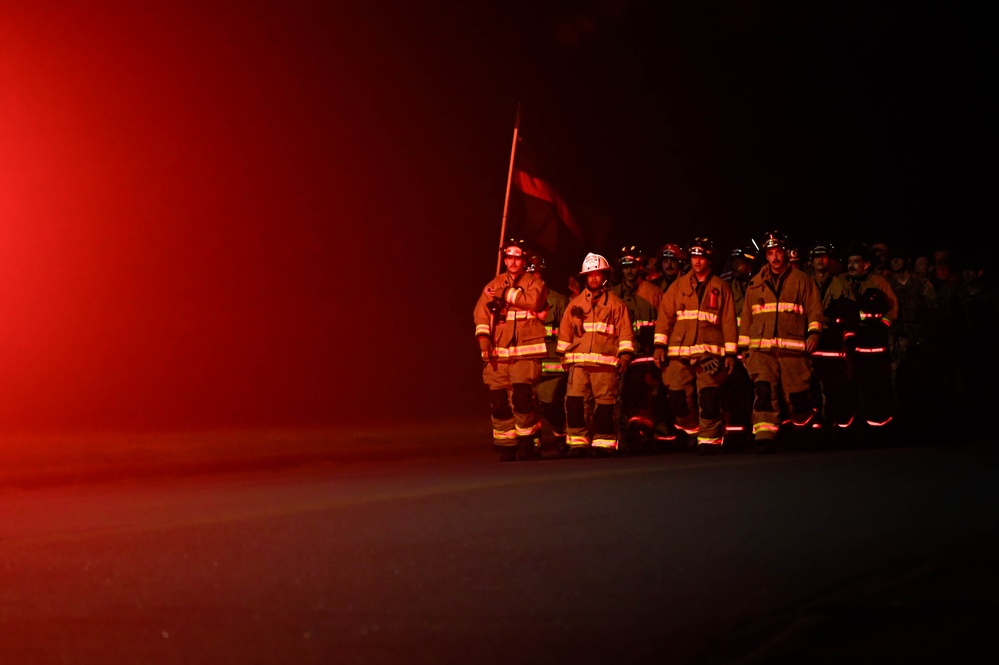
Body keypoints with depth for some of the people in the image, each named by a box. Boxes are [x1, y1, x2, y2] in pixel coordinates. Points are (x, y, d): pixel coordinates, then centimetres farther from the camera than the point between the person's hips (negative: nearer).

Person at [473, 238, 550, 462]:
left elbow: (533, 300, -13)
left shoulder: (535, 282, 8)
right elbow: (481, 313, 9)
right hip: (498, 352, 3)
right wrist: (484, 339, -6)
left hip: (525, 351, -3)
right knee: (499, 399, -2)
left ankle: (527, 444, -4)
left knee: (522, 396, -17)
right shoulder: (494, 285, 17)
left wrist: (504, 294, -5)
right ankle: (506, 448, 6)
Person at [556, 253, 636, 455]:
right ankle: (578, 443, -7)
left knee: (605, 405, -3)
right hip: (578, 362, 2)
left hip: (606, 363, -2)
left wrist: (625, 356, -3)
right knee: (575, 402, -10)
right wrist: (563, 356, 14)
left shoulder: (615, 304, 9)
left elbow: (625, 332, 6)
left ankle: (603, 444, 3)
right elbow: (565, 332, 20)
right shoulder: (575, 304, 17)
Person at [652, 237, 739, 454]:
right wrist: (660, 345, -2)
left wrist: (731, 353, 2)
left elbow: (729, 321, 8)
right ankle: (692, 430, 22)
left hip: (710, 352, -2)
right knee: (678, 398, -4)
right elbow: (665, 316, 8)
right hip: (679, 353, 2)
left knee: (709, 397, -14)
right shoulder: (678, 286, 13)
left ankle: (709, 440, -7)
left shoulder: (720, 287, 10)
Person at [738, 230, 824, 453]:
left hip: (793, 349, -2)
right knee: (765, 388, -18)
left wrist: (813, 332, -11)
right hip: (761, 349, 2)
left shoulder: (801, 281, 9)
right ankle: (764, 437, -25)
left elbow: (814, 309, 5)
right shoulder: (756, 283, 17)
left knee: (796, 394, -4)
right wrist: (744, 347, 17)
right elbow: (747, 317, 21)